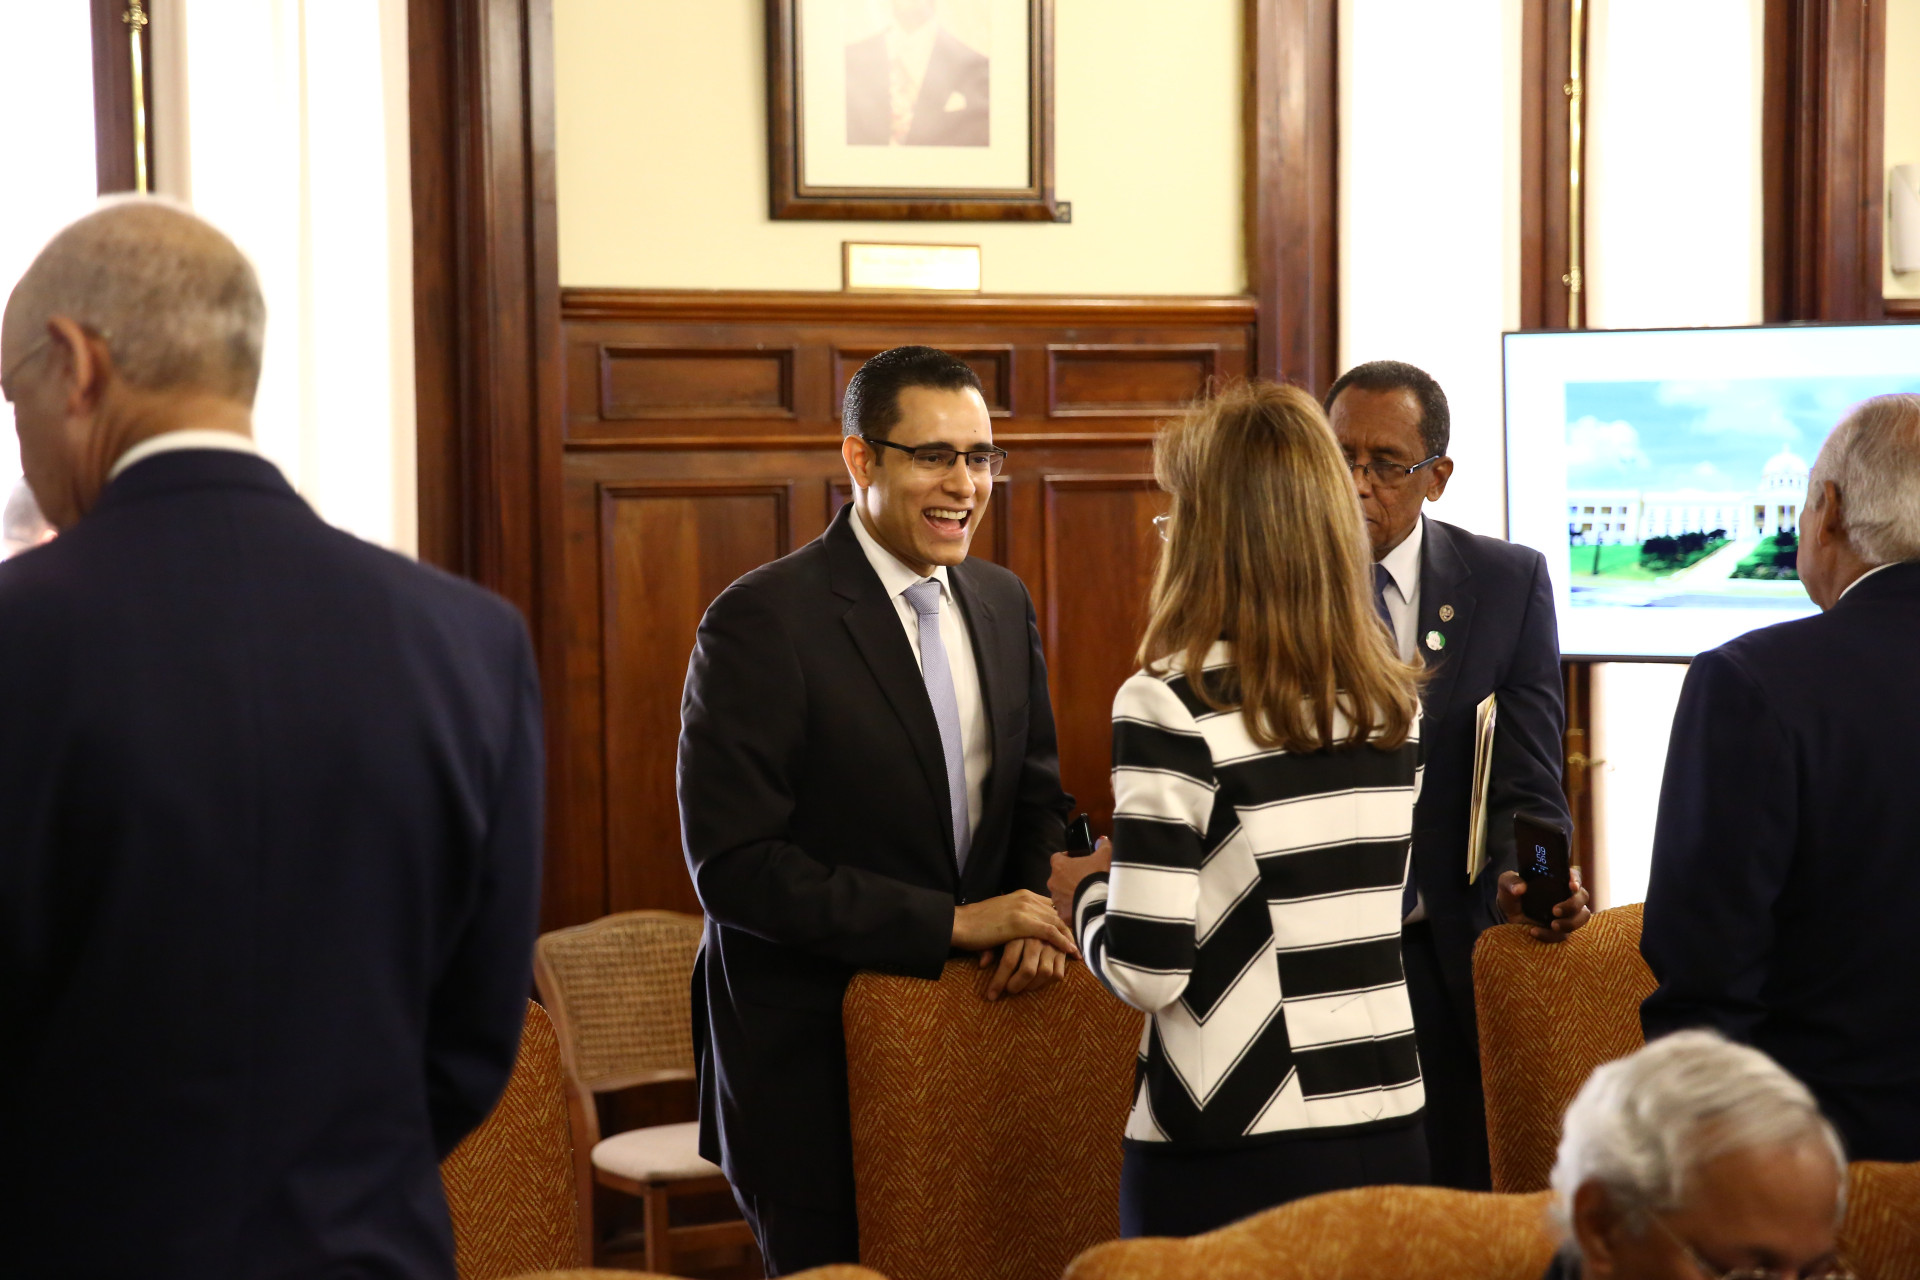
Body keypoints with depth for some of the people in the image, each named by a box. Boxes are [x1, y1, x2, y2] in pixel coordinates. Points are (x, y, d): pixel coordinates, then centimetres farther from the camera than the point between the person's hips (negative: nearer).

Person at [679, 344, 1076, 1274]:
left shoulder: (1002, 603, 9)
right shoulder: (760, 622, -14)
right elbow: (733, 865, -19)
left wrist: (1035, 916, -7)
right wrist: (953, 922, -21)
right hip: (811, 1067, -6)